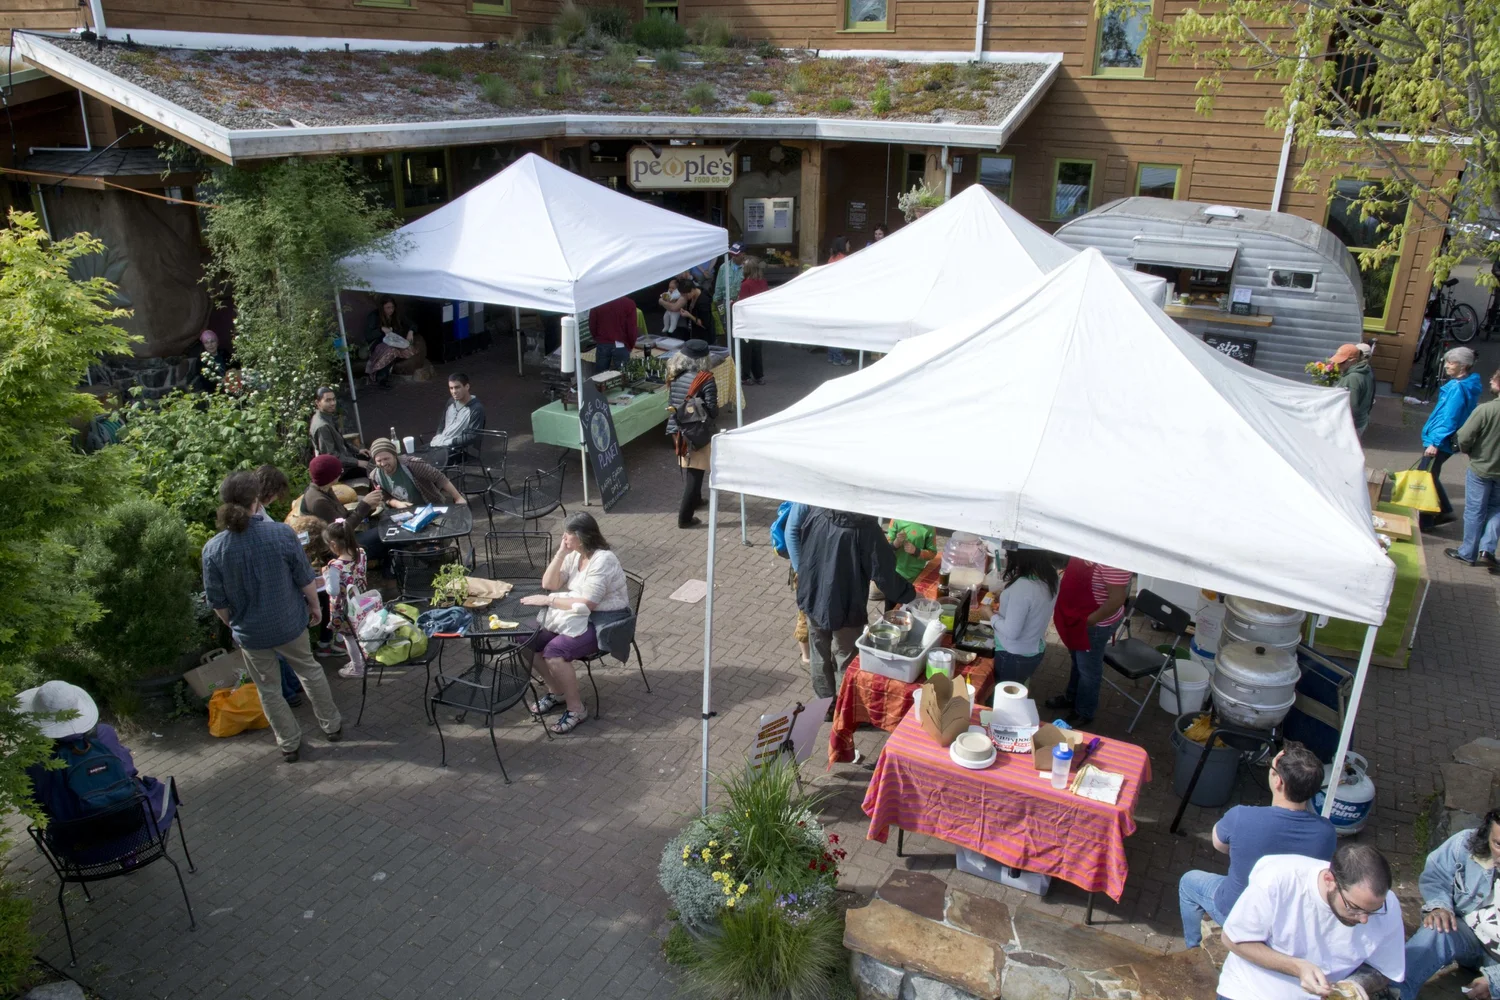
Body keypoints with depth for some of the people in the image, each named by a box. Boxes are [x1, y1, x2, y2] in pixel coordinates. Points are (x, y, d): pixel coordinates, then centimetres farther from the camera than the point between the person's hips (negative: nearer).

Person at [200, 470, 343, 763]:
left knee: (267, 689, 22)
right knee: (309, 671, 26)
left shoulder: (213, 549, -18)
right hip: (290, 623, 0)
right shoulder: (282, 534, -22)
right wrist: (315, 606, 8)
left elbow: (218, 603, -8)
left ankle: (289, 744, 35)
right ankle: (332, 726, 41)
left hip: (250, 632, 0)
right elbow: (306, 580, -11)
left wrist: (234, 626, 12)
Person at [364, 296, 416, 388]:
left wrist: (410, 332, -10)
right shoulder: (374, 317, -5)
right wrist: (381, 329, -23)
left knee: (410, 351, -28)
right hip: (379, 344, -5)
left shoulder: (396, 316, 10)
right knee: (391, 351, -41)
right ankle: (381, 377, -28)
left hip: (395, 342, 5)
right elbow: (367, 336, -10)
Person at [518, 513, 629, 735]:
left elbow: (587, 604, -27)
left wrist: (548, 600, -23)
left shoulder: (603, 560, -22)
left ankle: (576, 709, -11)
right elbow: (549, 584, 2)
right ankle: (556, 691, 13)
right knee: (526, 640, -6)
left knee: (554, 652, -28)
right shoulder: (575, 554, 5)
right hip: (577, 616, 9)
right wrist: (561, 553, -8)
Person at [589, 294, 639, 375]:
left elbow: (592, 326, 4)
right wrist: (631, 346, 9)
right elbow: (631, 329, -7)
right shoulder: (629, 303, -9)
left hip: (602, 345, 2)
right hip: (621, 346, -2)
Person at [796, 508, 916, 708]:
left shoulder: (816, 516, -10)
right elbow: (883, 572, -19)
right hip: (845, 608, -5)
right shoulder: (865, 526, -25)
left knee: (821, 657, 22)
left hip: (813, 601, 5)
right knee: (846, 662, 15)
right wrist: (910, 594, -5)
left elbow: (802, 554, 5)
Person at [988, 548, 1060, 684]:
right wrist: (1005, 607, 8)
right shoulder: (1050, 576, -6)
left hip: (1014, 657, -8)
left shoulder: (1023, 586, -31)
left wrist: (992, 616, -11)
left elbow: (1011, 632, -26)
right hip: (1036, 651, 8)